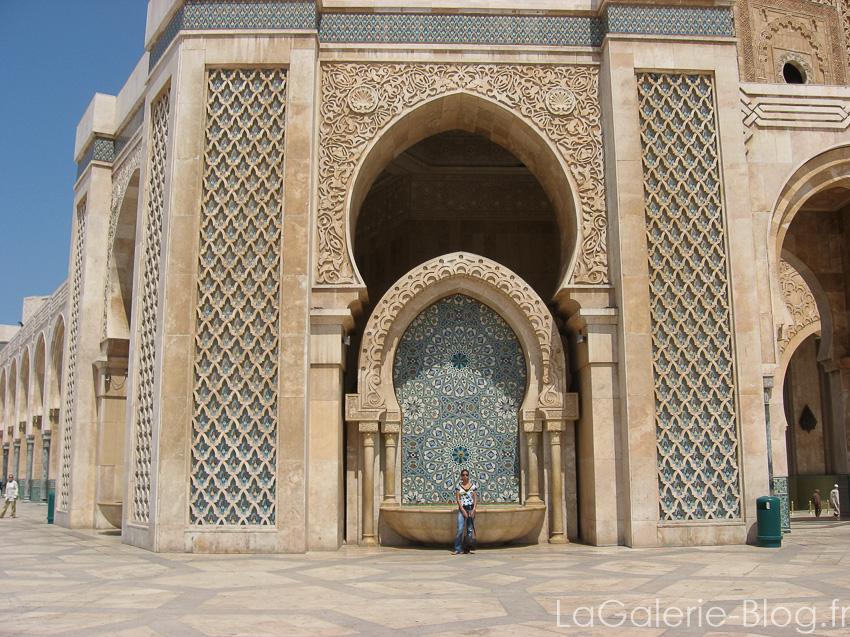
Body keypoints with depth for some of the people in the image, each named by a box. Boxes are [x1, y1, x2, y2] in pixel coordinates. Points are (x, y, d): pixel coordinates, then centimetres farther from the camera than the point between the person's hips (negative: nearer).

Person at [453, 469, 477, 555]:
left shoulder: (473, 485, 4)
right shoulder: (458, 486, 4)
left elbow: (476, 498, 3)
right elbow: (458, 499, -1)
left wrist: (473, 509, -9)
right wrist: (463, 510, -9)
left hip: (471, 508, 1)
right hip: (461, 509, -1)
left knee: (470, 530, 2)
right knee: (460, 529, -9)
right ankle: (457, 549, -4)